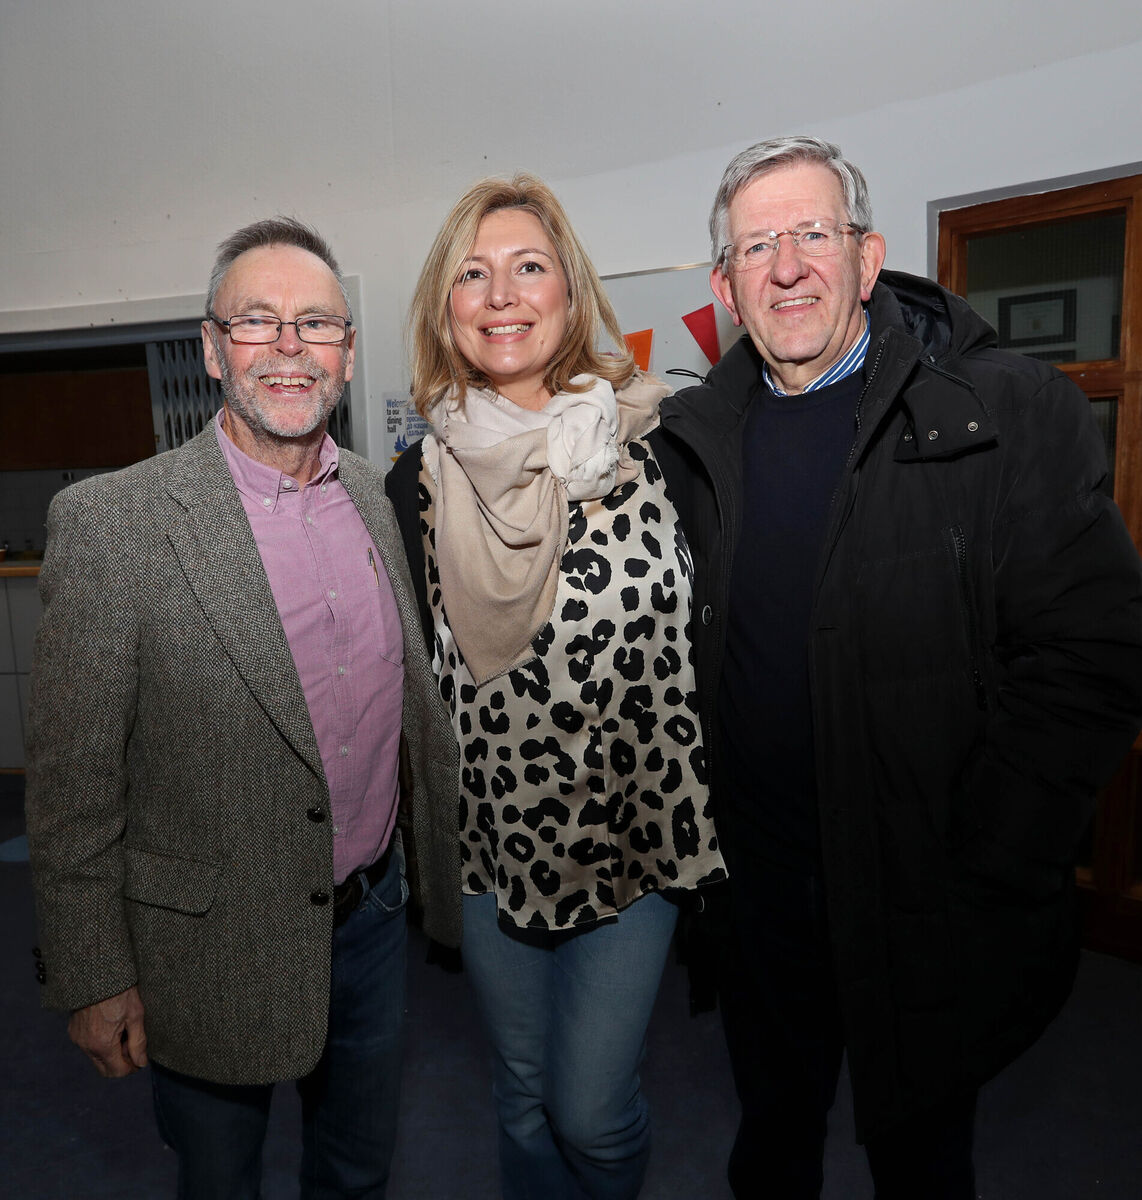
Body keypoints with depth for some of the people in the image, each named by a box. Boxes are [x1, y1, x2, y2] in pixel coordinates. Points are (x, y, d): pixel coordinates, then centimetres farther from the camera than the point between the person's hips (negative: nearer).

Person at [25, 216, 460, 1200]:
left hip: (373, 915, 5)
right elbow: (72, 781, -12)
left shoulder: (378, 497, 0)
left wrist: (444, 865, 12)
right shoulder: (109, 521, -17)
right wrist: (93, 979, -7)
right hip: (214, 946, -4)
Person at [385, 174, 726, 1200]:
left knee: (593, 1115, 10)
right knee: (525, 1095, 21)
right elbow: (409, 672, -1)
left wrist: (704, 843, -5)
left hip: (631, 840, -2)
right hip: (492, 843, 2)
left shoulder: (657, 454, -8)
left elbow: (705, 648, -5)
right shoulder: (419, 480, -3)